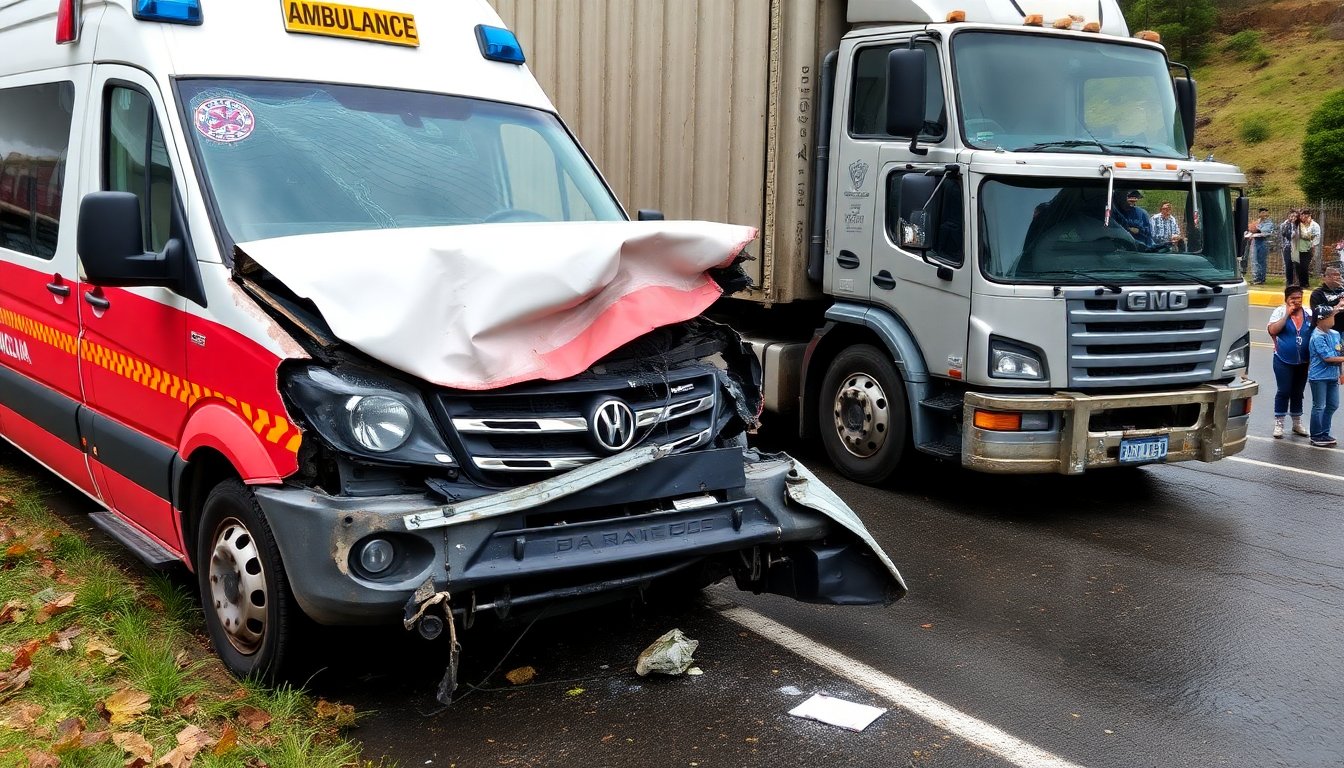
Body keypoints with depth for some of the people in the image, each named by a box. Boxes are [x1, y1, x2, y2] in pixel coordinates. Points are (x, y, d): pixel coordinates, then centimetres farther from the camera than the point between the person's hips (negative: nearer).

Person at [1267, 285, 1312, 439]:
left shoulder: (1308, 313, 3)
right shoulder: (1280, 311, -6)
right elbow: (1272, 330, -19)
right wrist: (1287, 313, -19)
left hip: (1303, 362, 4)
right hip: (1283, 361, -4)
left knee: (1298, 393, 14)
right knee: (1283, 391, -1)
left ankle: (1297, 423, 26)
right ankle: (1279, 424, 8)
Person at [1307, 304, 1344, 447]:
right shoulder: (1317, 337, -17)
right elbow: (1327, 357, -21)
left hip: (1332, 376, 8)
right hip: (1319, 377, -8)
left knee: (1333, 405, 14)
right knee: (1319, 407, 1)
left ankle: (1324, 434, 27)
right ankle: (1316, 437, 11)